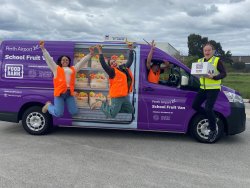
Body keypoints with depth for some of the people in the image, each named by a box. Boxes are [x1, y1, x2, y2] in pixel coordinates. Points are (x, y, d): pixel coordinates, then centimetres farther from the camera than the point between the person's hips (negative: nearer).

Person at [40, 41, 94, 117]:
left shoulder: (73, 69, 22)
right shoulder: (56, 68, 14)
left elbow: (82, 61, 24)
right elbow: (48, 59, 11)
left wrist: (90, 54, 21)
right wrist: (43, 48, 5)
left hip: (69, 92, 4)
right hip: (59, 92, -3)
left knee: (74, 112, 0)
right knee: (58, 114, -6)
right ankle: (49, 105, 28)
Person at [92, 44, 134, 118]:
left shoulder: (124, 67, 12)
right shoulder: (112, 71, -10)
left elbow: (130, 60, 23)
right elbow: (103, 64, -22)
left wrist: (131, 49, 23)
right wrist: (100, 52, -26)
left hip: (125, 96, 8)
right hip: (117, 97, -8)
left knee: (130, 110, 19)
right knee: (112, 115, -9)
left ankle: (115, 108, 25)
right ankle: (101, 104, 13)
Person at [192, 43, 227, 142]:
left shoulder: (217, 60, -5)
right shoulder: (199, 61, 14)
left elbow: (224, 73, -8)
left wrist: (213, 77, -25)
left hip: (213, 89, -7)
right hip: (202, 88, 7)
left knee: (208, 108, -14)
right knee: (195, 105, 2)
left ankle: (213, 130, 5)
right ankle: (212, 117, 22)